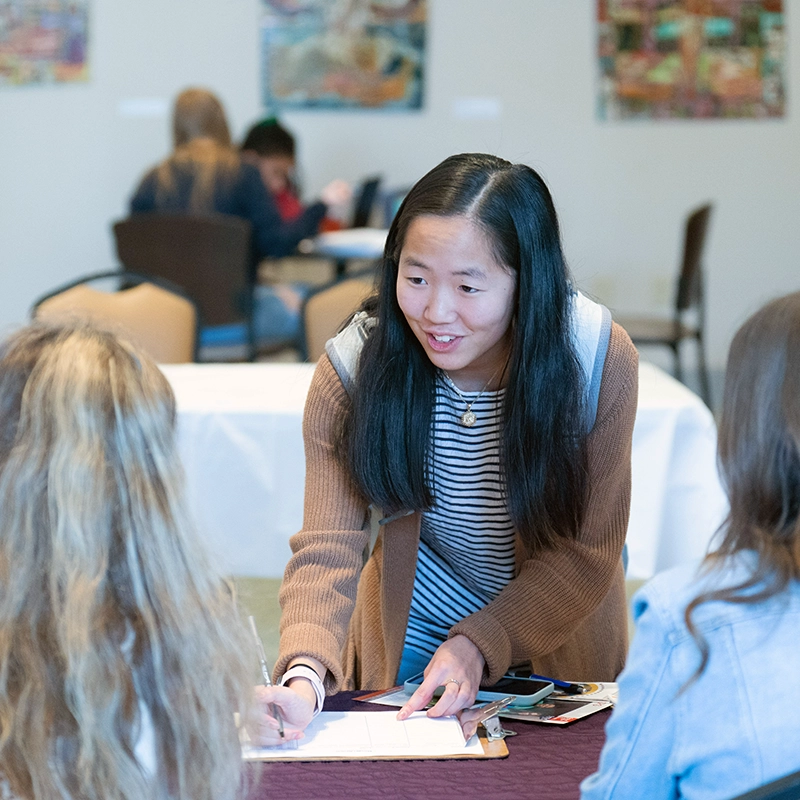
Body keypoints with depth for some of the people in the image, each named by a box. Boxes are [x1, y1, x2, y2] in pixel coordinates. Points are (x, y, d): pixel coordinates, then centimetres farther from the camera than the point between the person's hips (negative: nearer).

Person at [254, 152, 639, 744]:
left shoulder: (598, 359, -24)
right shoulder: (354, 368, -22)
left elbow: (584, 553, -17)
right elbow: (327, 549, -27)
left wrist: (479, 644, -28)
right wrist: (305, 676, -44)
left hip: (557, 639, 0)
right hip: (410, 633, 0)